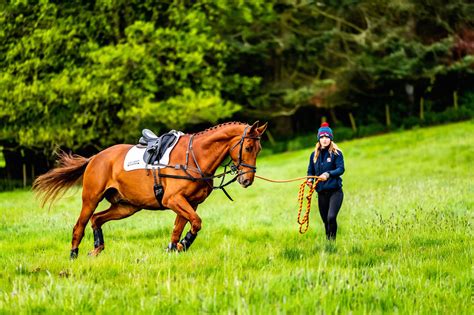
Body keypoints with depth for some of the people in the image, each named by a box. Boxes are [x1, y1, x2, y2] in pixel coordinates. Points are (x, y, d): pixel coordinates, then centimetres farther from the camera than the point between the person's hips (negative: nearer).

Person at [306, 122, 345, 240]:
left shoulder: (336, 153, -4)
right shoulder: (314, 155, 9)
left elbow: (341, 169, -13)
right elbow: (310, 171, 14)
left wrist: (328, 174, -28)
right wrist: (310, 179, -7)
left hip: (335, 191, -4)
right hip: (321, 192, 5)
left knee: (331, 217, -21)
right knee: (325, 220, 10)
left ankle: (332, 240, -11)